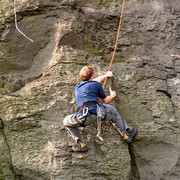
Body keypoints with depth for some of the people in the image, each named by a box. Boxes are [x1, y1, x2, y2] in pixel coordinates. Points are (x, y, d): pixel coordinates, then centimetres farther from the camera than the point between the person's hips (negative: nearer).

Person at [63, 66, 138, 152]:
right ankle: (126, 135, 37)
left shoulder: (77, 87, 28)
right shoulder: (96, 84, 16)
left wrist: (106, 75, 66)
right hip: (97, 111, -1)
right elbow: (105, 100, 26)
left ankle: (81, 144, 15)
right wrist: (112, 95, 50)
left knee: (66, 122, 28)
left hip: (83, 117, 1)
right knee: (112, 111, 31)